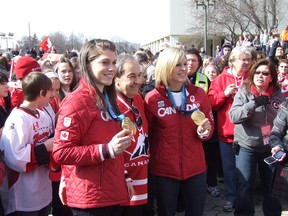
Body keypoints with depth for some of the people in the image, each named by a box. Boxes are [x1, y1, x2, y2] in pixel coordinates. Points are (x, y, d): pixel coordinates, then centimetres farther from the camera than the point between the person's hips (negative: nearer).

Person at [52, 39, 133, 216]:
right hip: (90, 199, -8)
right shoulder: (77, 102, -15)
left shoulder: (107, 100, 11)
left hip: (111, 193, 8)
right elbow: (61, 152, -20)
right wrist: (107, 149, -26)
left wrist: (124, 176, 16)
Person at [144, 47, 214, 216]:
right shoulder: (152, 98, -8)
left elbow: (210, 125, 7)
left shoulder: (198, 93, -1)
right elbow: (146, 133, 2)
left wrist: (205, 131, -14)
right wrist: (151, 160, -2)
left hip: (195, 167, 2)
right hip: (164, 169, -2)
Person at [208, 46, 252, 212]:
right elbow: (211, 103, -1)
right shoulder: (222, 79, 2)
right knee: (229, 166, 9)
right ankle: (231, 197, 25)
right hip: (226, 131, 0)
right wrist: (224, 94, -16)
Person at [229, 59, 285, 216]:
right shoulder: (243, 92, -5)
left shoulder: (278, 95, 1)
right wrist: (254, 103, -27)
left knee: (272, 185, 12)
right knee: (245, 185, 0)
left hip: (271, 147, 2)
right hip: (246, 146, -2)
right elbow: (233, 116, -17)